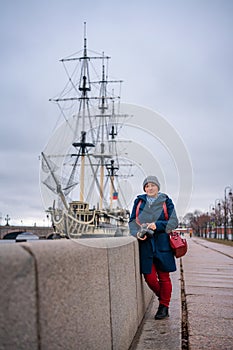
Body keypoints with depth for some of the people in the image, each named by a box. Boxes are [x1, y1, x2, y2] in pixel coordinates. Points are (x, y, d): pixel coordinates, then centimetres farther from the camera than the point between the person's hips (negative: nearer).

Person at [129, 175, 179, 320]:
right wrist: (137, 232, -11)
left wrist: (157, 225, -16)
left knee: (164, 277, 4)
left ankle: (164, 306, 17)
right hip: (145, 243, 2)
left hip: (162, 244, -2)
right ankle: (163, 298, 28)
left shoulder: (166, 202, 4)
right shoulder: (139, 201, 10)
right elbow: (132, 221, 9)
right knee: (149, 277, 2)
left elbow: (173, 222, -1)